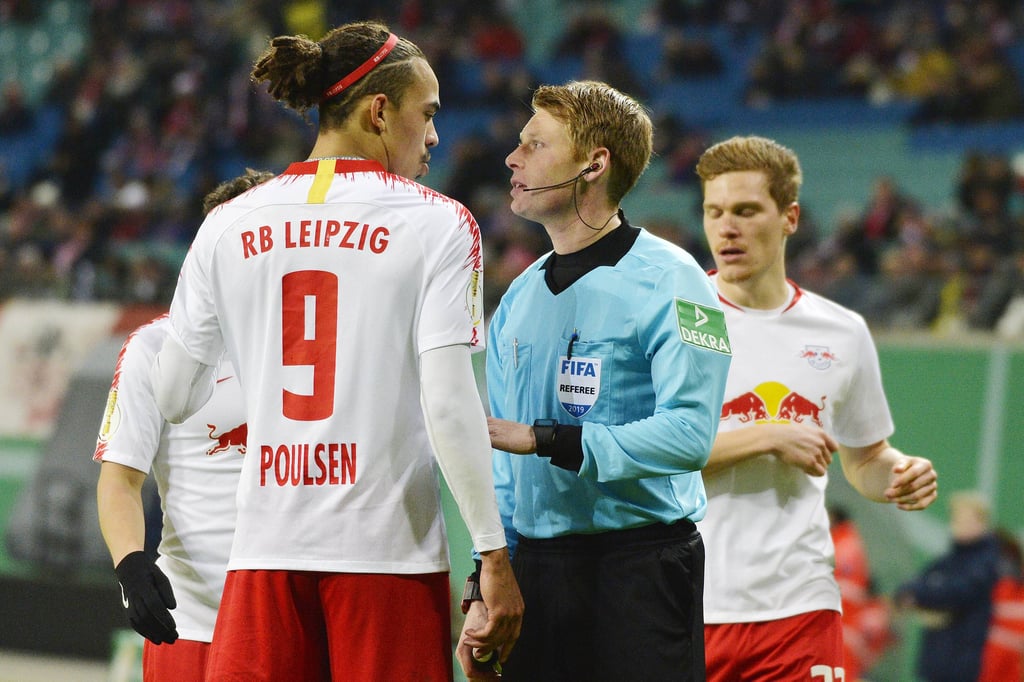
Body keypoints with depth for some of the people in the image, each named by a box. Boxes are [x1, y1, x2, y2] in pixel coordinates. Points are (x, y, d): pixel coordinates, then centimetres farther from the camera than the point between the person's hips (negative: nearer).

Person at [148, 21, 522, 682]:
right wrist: (494, 557, -8)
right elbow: (448, 404, -11)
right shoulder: (437, 224, -3)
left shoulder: (227, 226, 8)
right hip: (391, 551, -3)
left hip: (266, 552, 3)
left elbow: (172, 399, 12)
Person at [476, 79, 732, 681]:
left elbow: (689, 434, -20)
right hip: (535, 563, 6)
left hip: (640, 569, -6)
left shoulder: (665, 280, -7)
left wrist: (544, 439, -22)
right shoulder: (520, 297, 15)